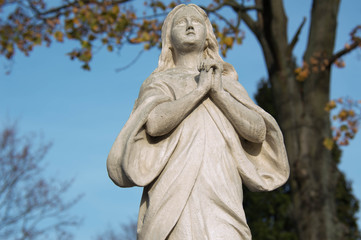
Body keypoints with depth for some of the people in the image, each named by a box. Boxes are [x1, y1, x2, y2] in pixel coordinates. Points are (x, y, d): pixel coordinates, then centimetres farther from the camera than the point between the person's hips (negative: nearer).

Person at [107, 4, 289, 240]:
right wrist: (201, 89, 0)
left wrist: (218, 91, 0)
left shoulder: (228, 84, 26)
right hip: (174, 191, -2)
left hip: (220, 192, 2)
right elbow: (154, 123, -5)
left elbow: (258, 131, 8)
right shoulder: (159, 83, 18)